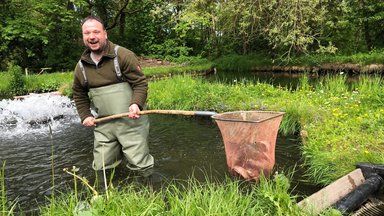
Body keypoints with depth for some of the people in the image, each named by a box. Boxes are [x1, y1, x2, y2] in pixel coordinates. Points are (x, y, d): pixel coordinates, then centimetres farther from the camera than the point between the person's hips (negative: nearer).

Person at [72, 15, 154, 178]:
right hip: (103, 125, 5)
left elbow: (140, 82, -9)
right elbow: (79, 95, 21)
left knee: (139, 165, -3)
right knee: (101, 167, 9)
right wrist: (85, 116, 9)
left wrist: (136, 104, -25)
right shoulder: (81, 66, 7)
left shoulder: (123, 55, -9)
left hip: (130, 121, -5)